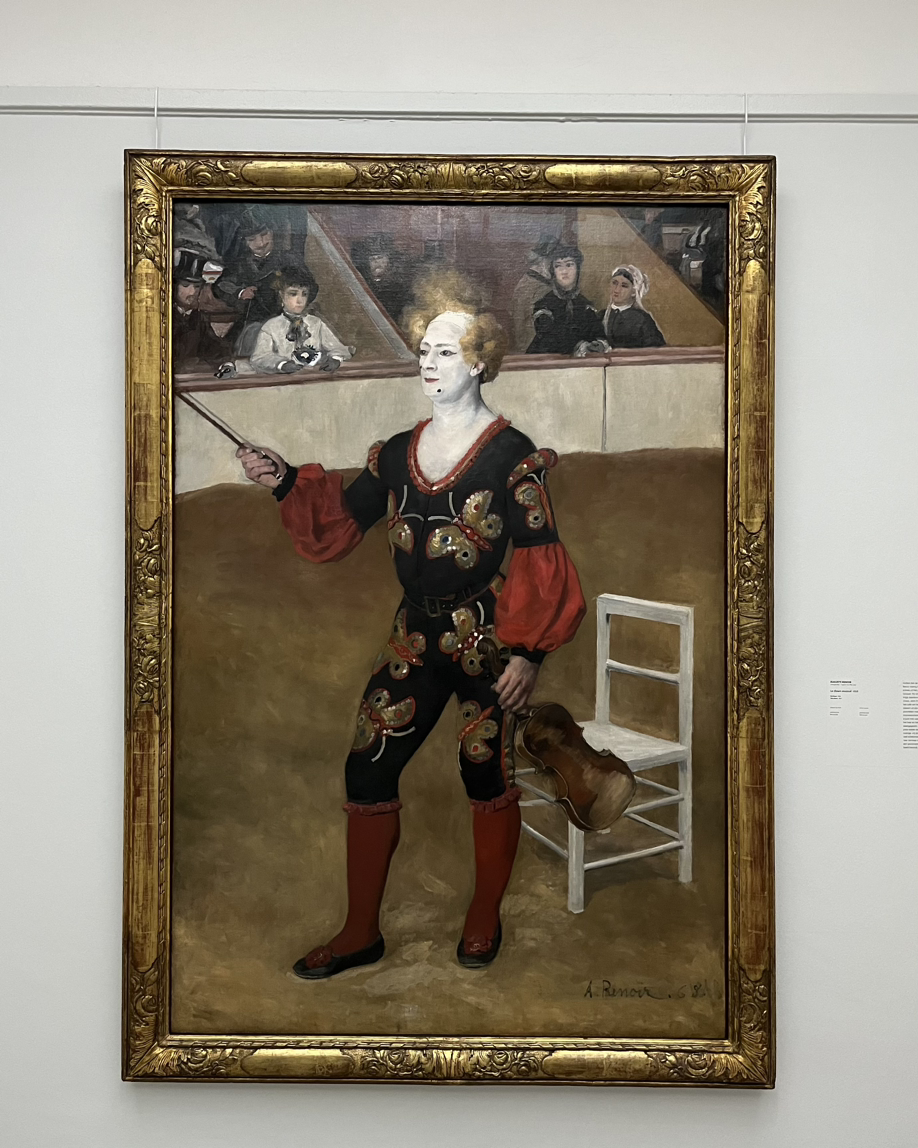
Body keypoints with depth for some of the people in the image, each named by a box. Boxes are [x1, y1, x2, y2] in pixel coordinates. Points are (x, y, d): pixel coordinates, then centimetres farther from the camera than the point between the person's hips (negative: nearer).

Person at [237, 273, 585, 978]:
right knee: (367, 771, 4)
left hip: (487, 639, -5)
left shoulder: (511, 455, -8)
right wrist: (286, 483, -6)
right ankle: (361, 933, 21)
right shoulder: (397, 453, 9)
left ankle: (485, 919, 31)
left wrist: (529, 653, -16)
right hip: (416, 636, 5)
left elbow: (540, 564, -10)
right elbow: (338, 523, 10)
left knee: (487, 775, 7)